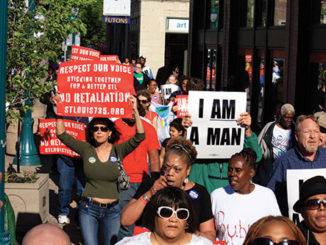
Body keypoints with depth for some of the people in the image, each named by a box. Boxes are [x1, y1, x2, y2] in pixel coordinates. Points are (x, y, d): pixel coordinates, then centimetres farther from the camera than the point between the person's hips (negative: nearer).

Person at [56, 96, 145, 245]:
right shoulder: (86, 149, 1)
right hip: (89, 209, 0)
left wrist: (135, 111, -20)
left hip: (112, 210, 1)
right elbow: (62, 135, -3)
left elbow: (140, 137, -12)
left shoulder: (118, 150, -1)